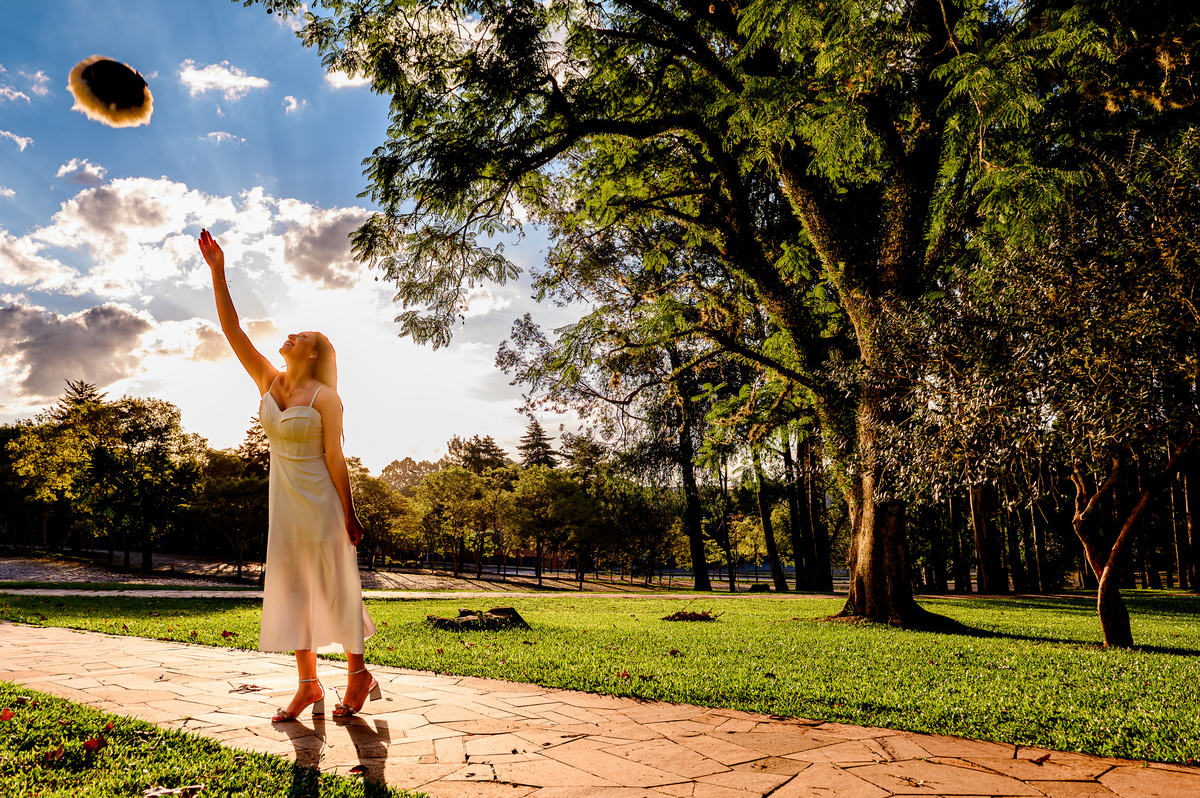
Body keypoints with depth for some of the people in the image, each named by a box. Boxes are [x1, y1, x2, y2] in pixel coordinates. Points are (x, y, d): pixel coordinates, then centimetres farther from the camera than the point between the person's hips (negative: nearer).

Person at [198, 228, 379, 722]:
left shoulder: (324, 396, -11)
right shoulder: (269, 382, 5)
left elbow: (334, 457, -12)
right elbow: (232, 330, 2)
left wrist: (349, 517, -11)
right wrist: (217, 271, -3)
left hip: (320, 500, -6)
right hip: (284, 500, 6)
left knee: (334, 586, 1)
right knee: (290, 589, 7)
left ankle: (358, 675, 16)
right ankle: (308, 685, 16)